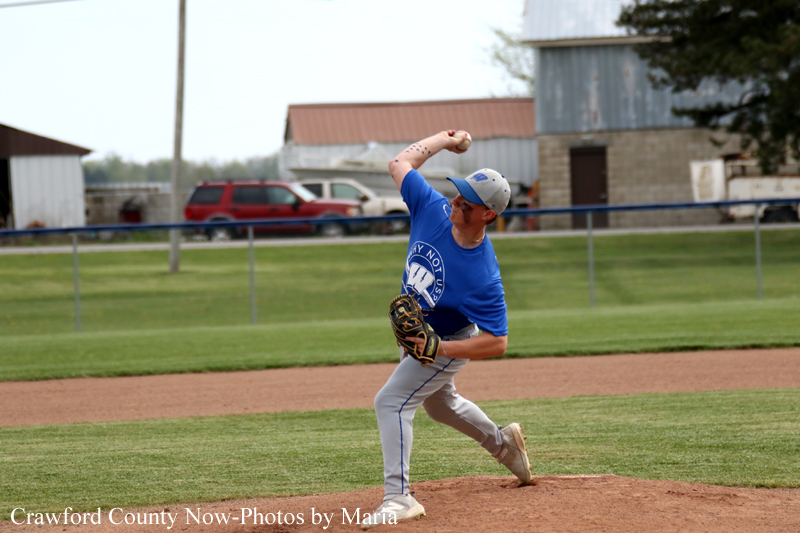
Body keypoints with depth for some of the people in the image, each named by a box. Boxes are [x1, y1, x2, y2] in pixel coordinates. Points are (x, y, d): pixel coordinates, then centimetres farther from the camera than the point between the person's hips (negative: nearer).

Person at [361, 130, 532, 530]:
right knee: (439, 404, 29)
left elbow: (497, 343, -33)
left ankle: (398, 497, -21)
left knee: (391, 401, -21)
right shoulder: (433, 210, -24)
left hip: (450, 342, -8)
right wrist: (445, 140, 2)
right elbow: (400, 164, -8)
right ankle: (502, 442, 53)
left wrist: (438, 349, -40)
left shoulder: (483, 276, -38)